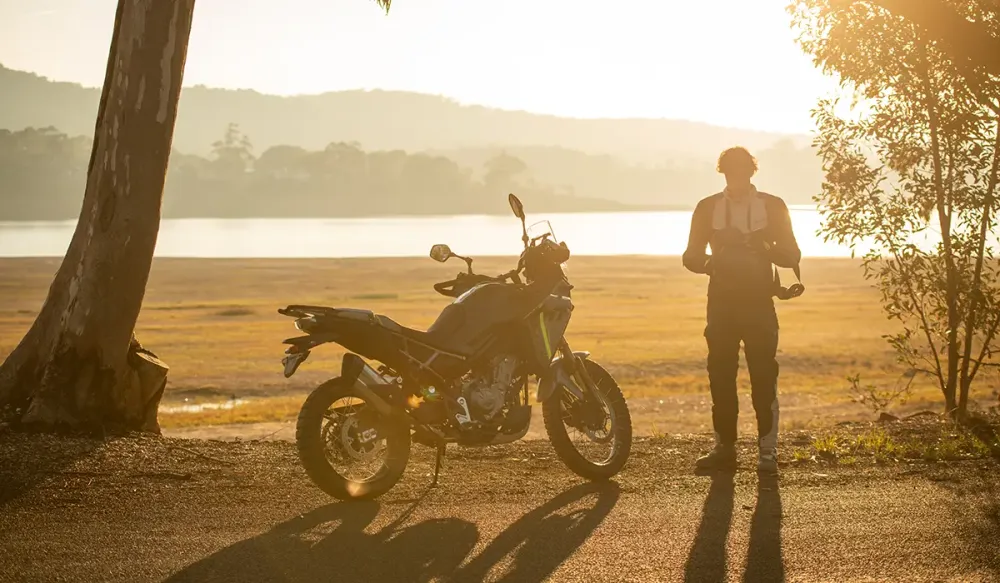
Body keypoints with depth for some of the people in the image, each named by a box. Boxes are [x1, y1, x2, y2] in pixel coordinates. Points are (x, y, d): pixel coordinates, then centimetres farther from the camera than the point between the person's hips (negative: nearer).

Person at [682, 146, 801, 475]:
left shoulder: (773, 206, 7)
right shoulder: (707, 208, 10)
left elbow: (792, 255, 5)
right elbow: (691, 256, 9)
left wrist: (765, 249, -16)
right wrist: (710, 261, -14)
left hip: (759, 303, -2)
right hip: (721, 302, 2)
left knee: (764, 377, -7)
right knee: (720, 376, 0)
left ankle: (768, 451, -4)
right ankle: (725, 448, 8)